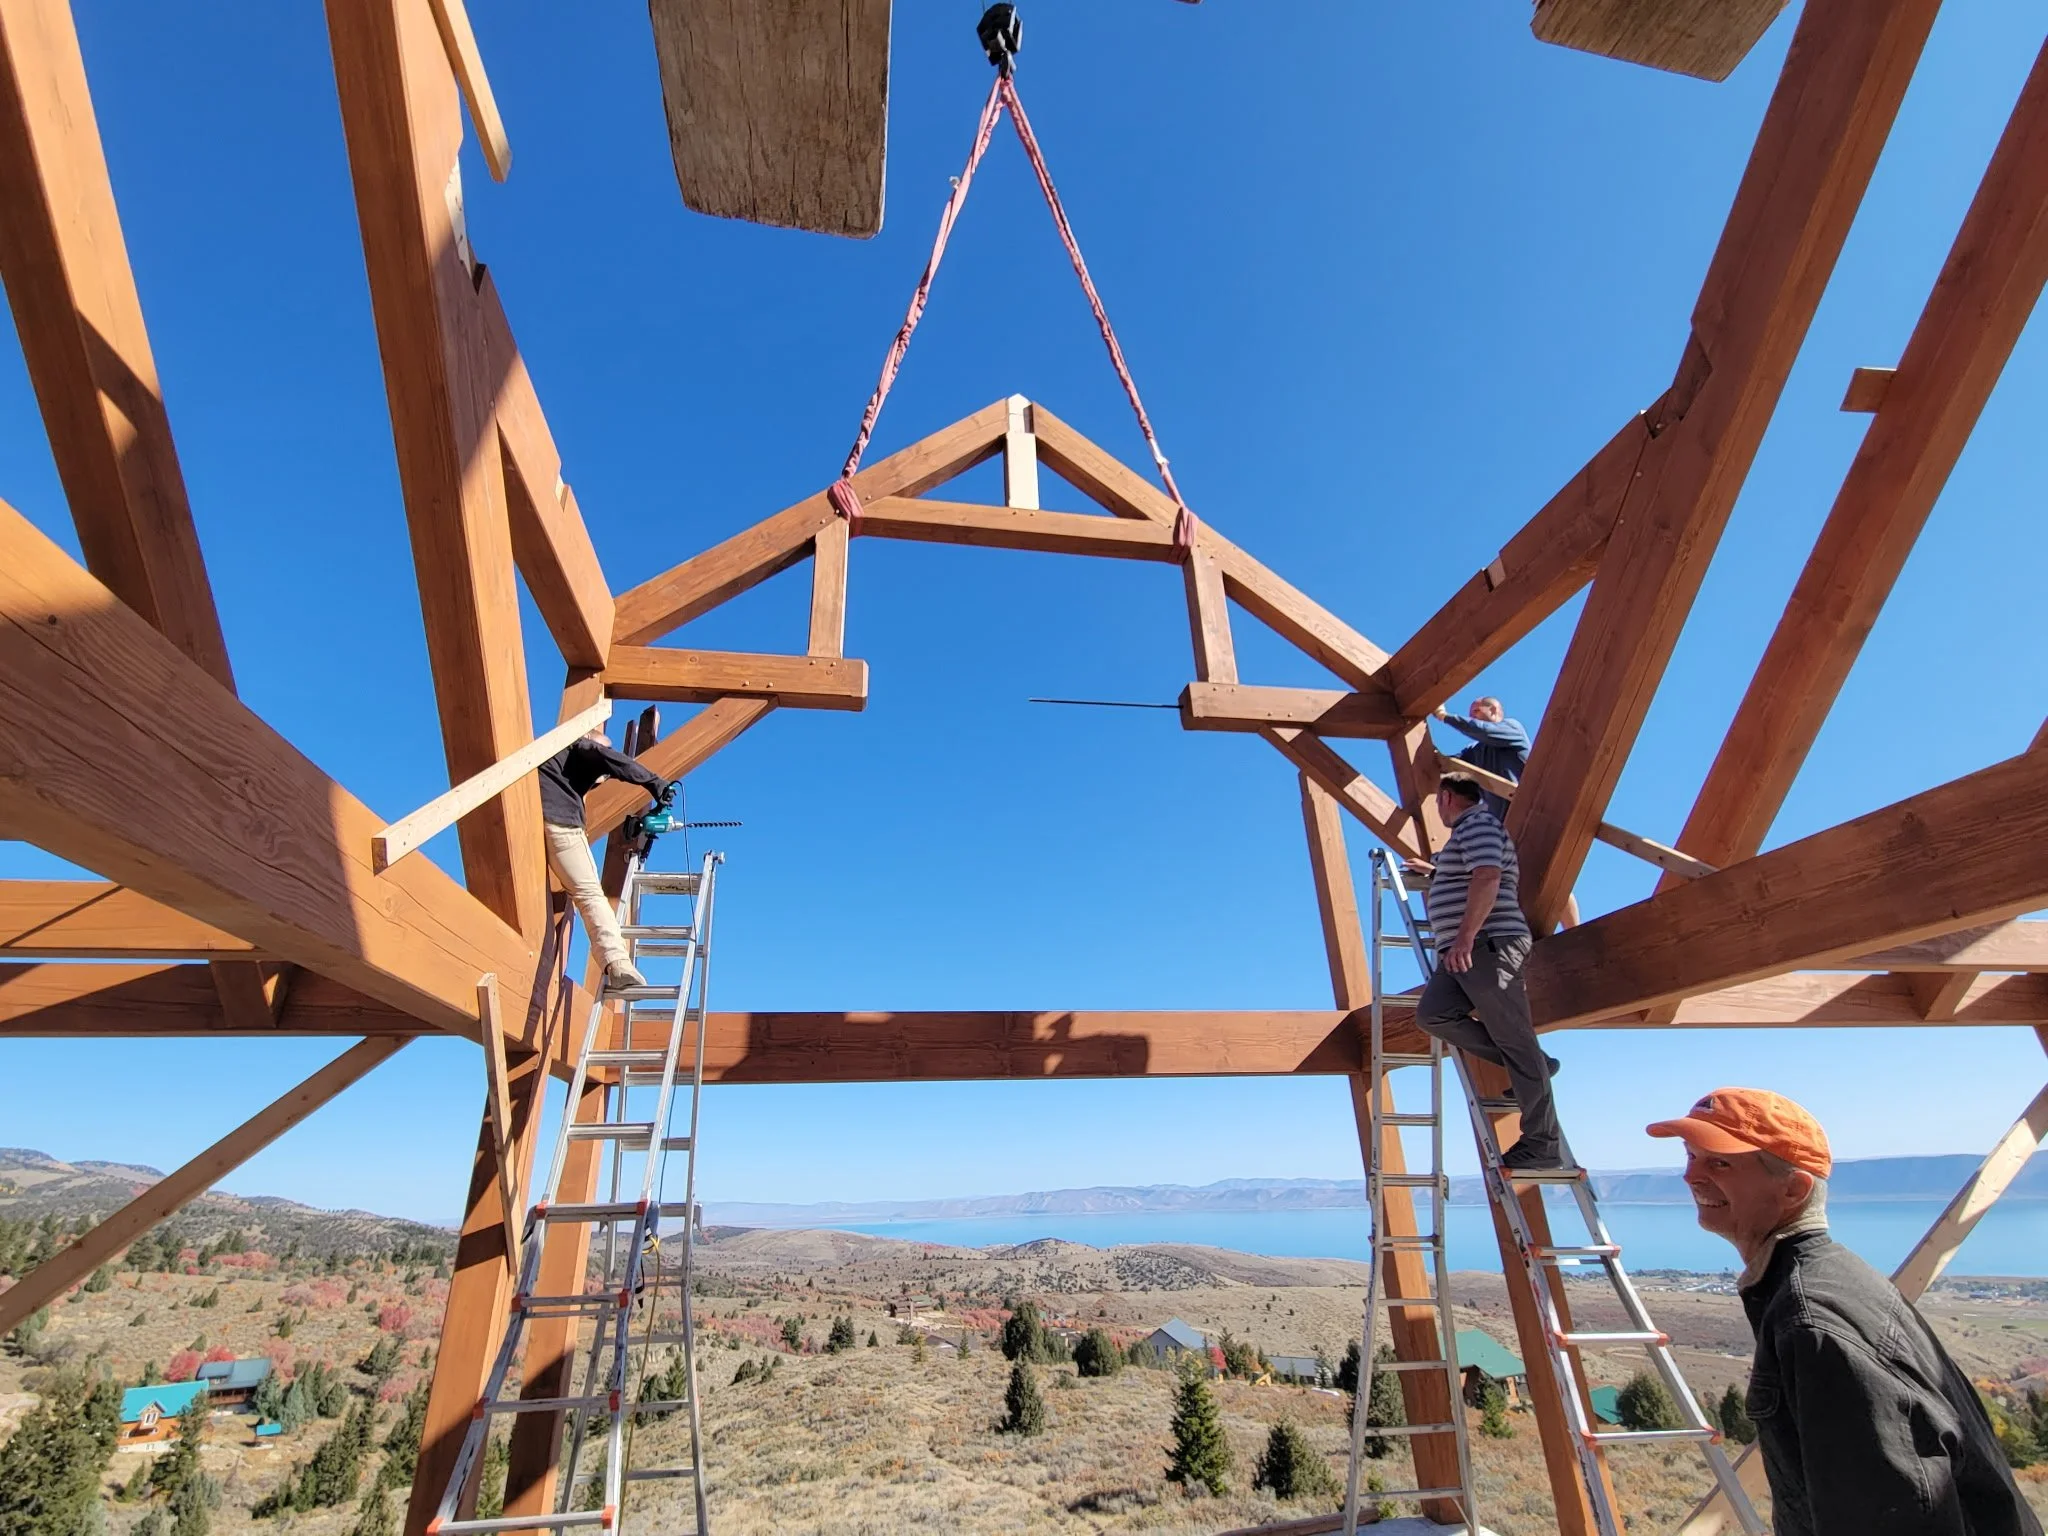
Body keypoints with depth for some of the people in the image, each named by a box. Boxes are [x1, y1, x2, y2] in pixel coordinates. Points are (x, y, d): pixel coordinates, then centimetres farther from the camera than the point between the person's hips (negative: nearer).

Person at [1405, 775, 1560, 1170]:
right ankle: (1532, 1065, 4)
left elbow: (1487, 878, -23)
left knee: (1516, 1041, -6)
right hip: (1463, 955, 10)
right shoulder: (1467, 832, 26)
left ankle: (1543, 1144, 0)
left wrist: (1464, 938, -27)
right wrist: (1433, 872, 55)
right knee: (1432, 1014, -5)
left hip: (1490, 946, -10)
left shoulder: (1478, 824, -6)